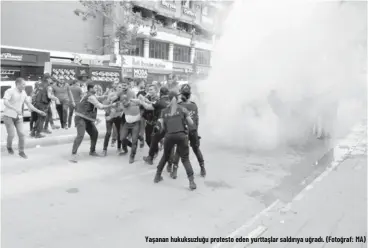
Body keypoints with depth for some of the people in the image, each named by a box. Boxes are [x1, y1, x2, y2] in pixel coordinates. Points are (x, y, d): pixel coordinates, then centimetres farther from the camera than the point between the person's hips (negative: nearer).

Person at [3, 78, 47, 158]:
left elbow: (28, 104, 13)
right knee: (11, 135, -5)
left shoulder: (23, 93, 5)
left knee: (21, 134, -5)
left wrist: (38, 111, 7)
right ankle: (9, 147, 26)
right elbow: (5, 102, -28)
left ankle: (21, 151, 7)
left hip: (19, 116, 5)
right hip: (8, 116, -5)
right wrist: (15, 109, -41)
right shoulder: (10, 91, -13)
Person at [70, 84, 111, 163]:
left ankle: (92, 151, 24)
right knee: (80, 135, -21)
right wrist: (110, 105, -5)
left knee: (94, 133, 11)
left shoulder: (90, 96, 13)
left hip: (87, 119, 10)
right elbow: (100, 106, -14)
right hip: (80, 118, -10)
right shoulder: (91, 97, -15)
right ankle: (73, 154, -21)